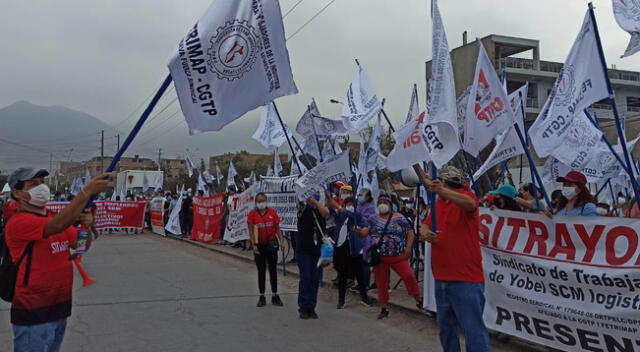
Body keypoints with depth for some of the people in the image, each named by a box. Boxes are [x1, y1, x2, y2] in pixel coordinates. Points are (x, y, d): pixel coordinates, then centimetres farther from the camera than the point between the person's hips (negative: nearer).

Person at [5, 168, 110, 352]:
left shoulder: (54, 219, 11)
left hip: (59, 307, 8)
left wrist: (87, 225, -12)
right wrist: (87, 191, -36)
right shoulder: (18, 222, -16)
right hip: (33, 312, -8)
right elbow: (58, 226, -32)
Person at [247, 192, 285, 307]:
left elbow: (277, 228, 4)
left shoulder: (272, 212, 1)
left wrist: (281, 241, -5)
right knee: (261, 271, 7)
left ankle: (275, 295, 17)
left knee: (273, 270, 7)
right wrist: (253, 245, -11)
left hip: (271, 245, 1)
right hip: (259, 246, -1)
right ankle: (262, 297, 15)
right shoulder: (252, 214, -3)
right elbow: (251, 231, -4)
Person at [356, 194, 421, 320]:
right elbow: (365, 232, -1)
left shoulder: (399, 218, 1)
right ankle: (384, 309, 19)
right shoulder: (373, 219, 7)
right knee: (381, 282, 6)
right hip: (379, 257, 2)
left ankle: (418, 300, 6)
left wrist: (408, 247, -9)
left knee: (408, 275, -14)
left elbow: (410, 233, 3)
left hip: (398, 256, -2)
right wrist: (359, 231, -24)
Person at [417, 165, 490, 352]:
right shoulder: (437, 204, 15)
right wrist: (424, 233, -13)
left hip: (466, 279, -8)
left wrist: (440, 189, -44)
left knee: (473, 330, -5)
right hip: (441, 278, 8)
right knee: (446, 327, 19)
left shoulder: (466, 196, -7)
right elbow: (424, 228, 12)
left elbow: (470, 204, -30)